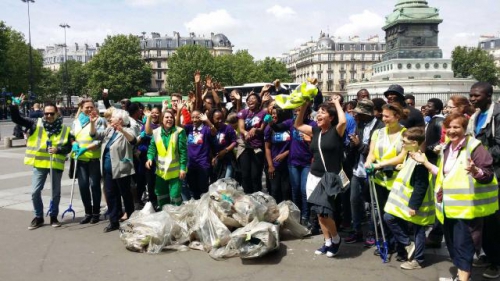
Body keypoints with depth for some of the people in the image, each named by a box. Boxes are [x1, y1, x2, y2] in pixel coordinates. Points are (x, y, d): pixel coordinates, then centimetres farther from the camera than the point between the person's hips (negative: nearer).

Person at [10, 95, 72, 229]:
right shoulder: (36, 124, -1)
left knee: (56, 192, 9)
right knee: (35, 191, 1)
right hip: (39, 164, 0)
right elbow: (16, 119, -4)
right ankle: (38, 217, 19)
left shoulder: (64, 129, -1)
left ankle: (53, 216, 26)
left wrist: (58, 149, -19)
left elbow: (69, 147, 1)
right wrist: (15, 105, -20)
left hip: (56, 164, 0)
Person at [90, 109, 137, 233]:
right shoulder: (109, 130, 13)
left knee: (126, 195, 3)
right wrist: (92, 123, -5)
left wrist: (122, 130, -46)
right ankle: (114, 221, 21)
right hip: (108, 170, 7)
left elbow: (133, 141, -30)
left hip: (121, 170, -7)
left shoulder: (127, 131, -9)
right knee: (110, 195, 11)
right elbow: (95, 135, 11)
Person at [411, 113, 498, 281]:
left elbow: (488, 175, -16)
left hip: (465, 206, -8)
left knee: (462, 243, -8)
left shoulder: (474, 147, -11)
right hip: (448, 205, 8)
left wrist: (475, 171, -36)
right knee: (452, 242, 16)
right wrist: (425, 162, 15)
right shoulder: (446, 148, 12)